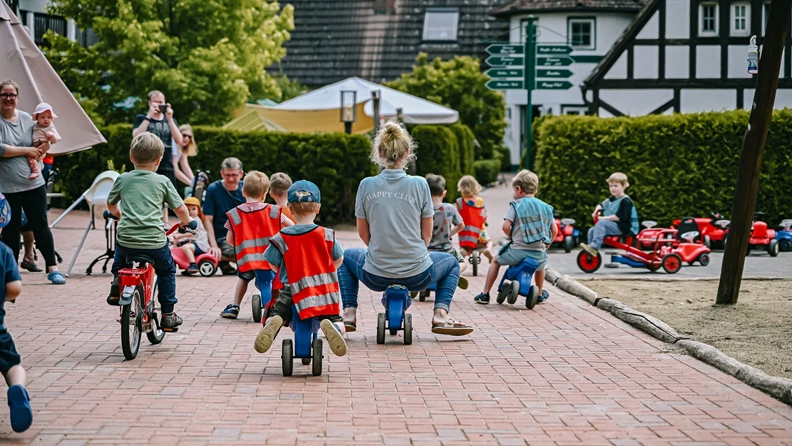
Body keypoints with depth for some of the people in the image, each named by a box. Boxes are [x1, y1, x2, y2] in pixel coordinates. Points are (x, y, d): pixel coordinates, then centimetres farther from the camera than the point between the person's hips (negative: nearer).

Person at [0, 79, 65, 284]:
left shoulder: (27, 119, 8)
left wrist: (42, 145, -7)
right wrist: (26, 150, -13)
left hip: (33, 183, 3)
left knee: (41, 226, 5)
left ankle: (53, 268, 9)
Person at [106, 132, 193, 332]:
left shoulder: (123, 179, 8)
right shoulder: (162, 181, 3)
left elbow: (111, 204, 24)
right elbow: (180, 209, 7)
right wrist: (186, 221, 29)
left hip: (126, 240, 2)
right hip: (154, 242, -2)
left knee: (120, 254, 38)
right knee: (167, 271, 24)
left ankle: (116, 288, 29)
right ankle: (168, 315, 21)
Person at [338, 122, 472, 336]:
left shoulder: (366, 185, -5)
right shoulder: (419, 184, -7)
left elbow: (363, 233, 5)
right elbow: (426, 234, 1)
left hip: (375, 276, 1)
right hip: (417, 275, -1)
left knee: (346, 257, 34)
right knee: (450, 262, 32)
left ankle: (349, 314, 20)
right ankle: (441, 315, 11)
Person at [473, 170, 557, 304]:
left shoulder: (516, 205, -2)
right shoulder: (545, 207, 10)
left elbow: (506, 227, -12)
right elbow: (554, 230, 8)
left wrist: (513, 238, 7)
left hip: (518, 251, -3)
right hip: (539, 253, 3)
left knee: (496, 261, 26)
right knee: (540, 265, 41)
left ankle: (485, 294, 23)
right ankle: (540, 294, 49)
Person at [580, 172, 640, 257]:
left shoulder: (625, 201, -15)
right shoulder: (611, 199, 14)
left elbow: (618, 217, -23)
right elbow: (601, 205, 26)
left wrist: (603, 218, -20)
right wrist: (596, 210, 2)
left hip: (623, 227, -9)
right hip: (612, 226, 9)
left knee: (601, 223, -28)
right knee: (592, 231, 0)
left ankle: (594, 247, -34)